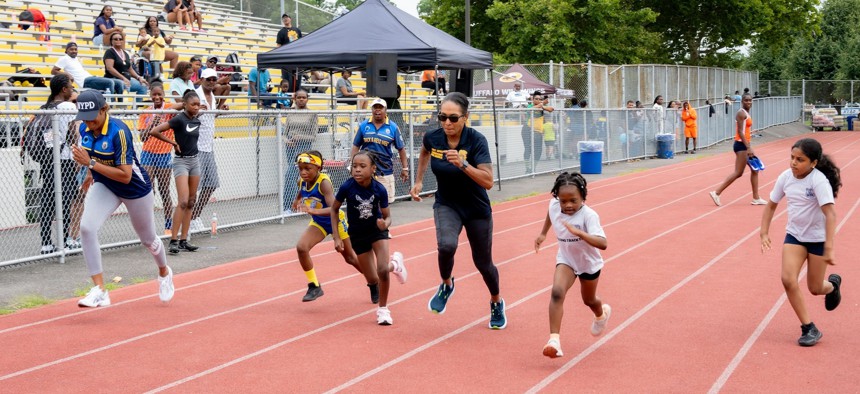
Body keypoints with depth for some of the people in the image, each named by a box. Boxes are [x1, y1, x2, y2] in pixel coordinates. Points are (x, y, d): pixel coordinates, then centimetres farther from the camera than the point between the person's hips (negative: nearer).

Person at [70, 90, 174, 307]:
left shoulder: (119, 131, -30)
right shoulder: (85, 129, -10)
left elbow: (125, 176, -32)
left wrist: (91, 163, -34)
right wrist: (93, 174, 8)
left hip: (135, 189, -4)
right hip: (104, 186, 5)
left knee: (147, 239, 16)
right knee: (86, 228, -22)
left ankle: (164, 273, 50)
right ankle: (99, 290, -18)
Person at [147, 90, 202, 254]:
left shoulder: (197, 121, 8)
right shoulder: (179, 119, -13)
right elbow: (154, 131, -19)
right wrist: (173, 142, -12)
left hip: (195, 161, 7)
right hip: (181, 161, -7)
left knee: (191, 202, 6)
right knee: (183, 202, -16)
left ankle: (183, 240, 11)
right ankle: (173, 241, -13)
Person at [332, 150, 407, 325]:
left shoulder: (380, 189, -24)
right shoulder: (347, 187, -24)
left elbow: (387, 216, -10)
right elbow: (334, 209, -7)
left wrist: (385, 224, -34)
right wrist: (336, 237, -10)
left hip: (378, 230, -1)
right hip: (357, 235, 1)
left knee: (382, 270, -21)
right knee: (373, 280, 7)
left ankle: (383, 309, 5)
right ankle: (394, 264, 42)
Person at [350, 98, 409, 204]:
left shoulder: (393, 127, 1)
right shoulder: (363, 126, 3)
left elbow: (401, 149, 6)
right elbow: (356, 147, 7)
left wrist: (405, 168, 3)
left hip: (385, 172, 0)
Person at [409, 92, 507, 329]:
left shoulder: (476, 141, -24)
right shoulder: (432, 138, -12)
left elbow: (488, 182, -32)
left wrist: (463, 164, -43)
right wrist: (419, 181, 12)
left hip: (477, 209, -1)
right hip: (446, 205, 1)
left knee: (483, 263, 11)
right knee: (447, 245, -30)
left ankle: (496, 303, 43)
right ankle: (446, 285, 3)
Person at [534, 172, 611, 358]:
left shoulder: (589, 215, -35)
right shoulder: (554, 206, -19)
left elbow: (602, 243, -47)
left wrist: (578, 232, -58)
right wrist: (543, 234, 11)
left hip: (589, 262, -2)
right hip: (566, 260, 2)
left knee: (588, 300, 22)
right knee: (557, 292, -25)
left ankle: (602, 313, 59)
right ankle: (554, 339, -25)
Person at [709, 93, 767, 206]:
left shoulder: (746, 113, 17)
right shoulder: (741, 113, -13)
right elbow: (740, 132, -21)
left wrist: (749, 147, 19)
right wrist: (748, 147, -26)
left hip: (745, 145, 10)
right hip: (741, 145, -10)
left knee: (755, 170, 11)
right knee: (738, 173, -9)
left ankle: (756, 198, 16)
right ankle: (717, 193, -7)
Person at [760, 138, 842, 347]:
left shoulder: (819, 181, -24)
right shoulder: (785, 177, -8)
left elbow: (830, 214, -31)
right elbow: (771, 205, 6)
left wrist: (829, 248, -37)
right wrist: (764, 233, -3)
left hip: (818, 238, -4)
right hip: (794, 236, 4)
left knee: (815, 288, 5)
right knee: (788, 279, -14)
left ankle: (832, 285, 44)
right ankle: (809, 328, -1)